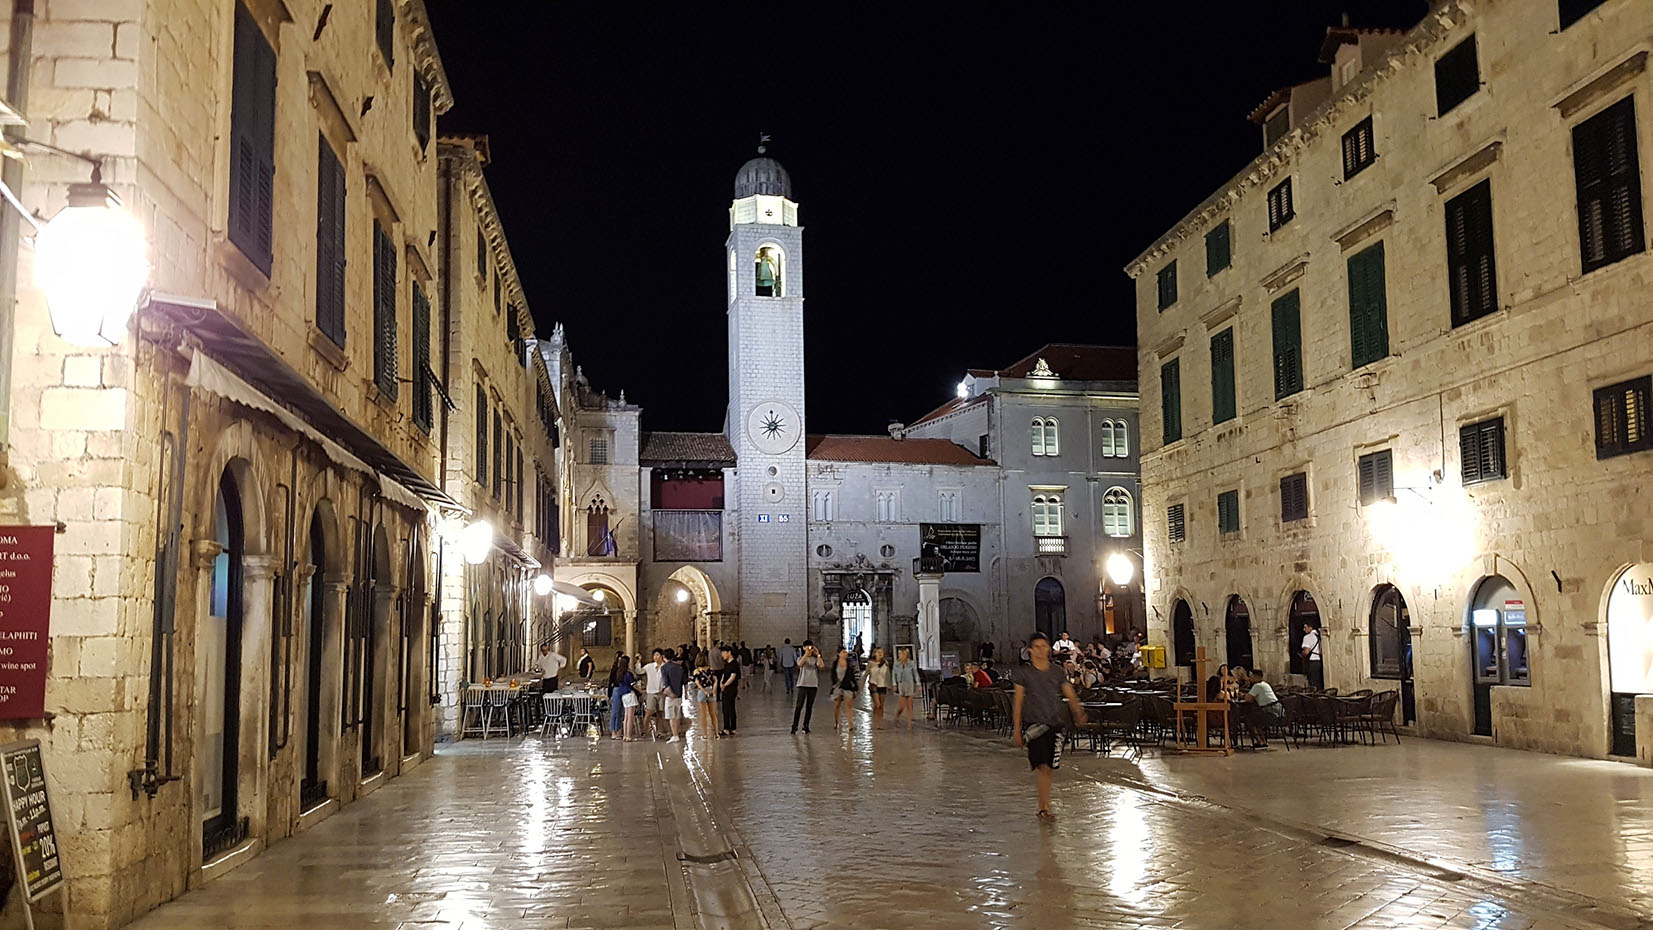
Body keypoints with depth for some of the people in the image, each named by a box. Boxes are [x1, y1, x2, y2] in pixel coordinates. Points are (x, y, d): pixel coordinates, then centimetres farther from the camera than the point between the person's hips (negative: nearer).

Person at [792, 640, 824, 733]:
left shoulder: (815, 659, 9)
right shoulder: (801, 658, 6)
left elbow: (821, 665, -11)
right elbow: (800, 664, -18)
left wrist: (818, 654, -18)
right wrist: (806, 653, -26)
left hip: (813, 685, 2)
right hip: (803, 684, -2)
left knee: (809, 706, 5)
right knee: (799, 706, -8)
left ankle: (806, 726, 11)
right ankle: (794, 726, -6)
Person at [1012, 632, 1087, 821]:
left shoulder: (1057, 671, 7)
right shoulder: (1025, 674, -1)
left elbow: (1070, 695, 6)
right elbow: (1018, 703, 1)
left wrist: (1078, 713, -14)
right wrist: (1016, 730, -2)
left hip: (1054, 724, 3)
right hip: (1035, 725, -3)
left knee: (1049, 768, 7)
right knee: (1042, 766, -13)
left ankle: (1042, 805, 21)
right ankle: (1045, 808, -9)